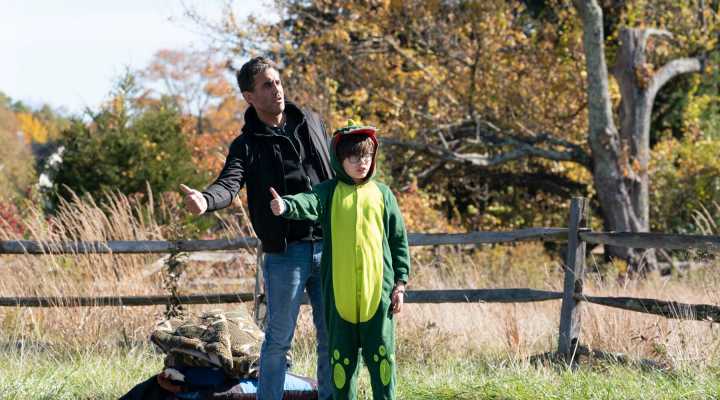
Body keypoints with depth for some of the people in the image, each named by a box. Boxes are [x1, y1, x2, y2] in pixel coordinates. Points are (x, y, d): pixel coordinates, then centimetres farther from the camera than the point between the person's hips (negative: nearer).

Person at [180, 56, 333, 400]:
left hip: (329, 246, 4)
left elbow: (335, 172, 19)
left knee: (332, 334, 9)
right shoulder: (247, 145, -4)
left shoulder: (311, 123, 10)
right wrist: (205, 200, -45)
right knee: (279, 337, -1)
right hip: (285, 252, -4)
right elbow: (229, 184, -22)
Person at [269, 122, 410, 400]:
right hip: (339, 291, 0)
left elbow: (399, 240, 9)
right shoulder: (329, 192, 3)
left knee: (381, 353, 4)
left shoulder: (381, 194, 6)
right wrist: (286, 206, -43)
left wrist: (400, 283, 4)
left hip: (377, 288, 0)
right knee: (342, 354, 7)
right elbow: (308, 203, -19)